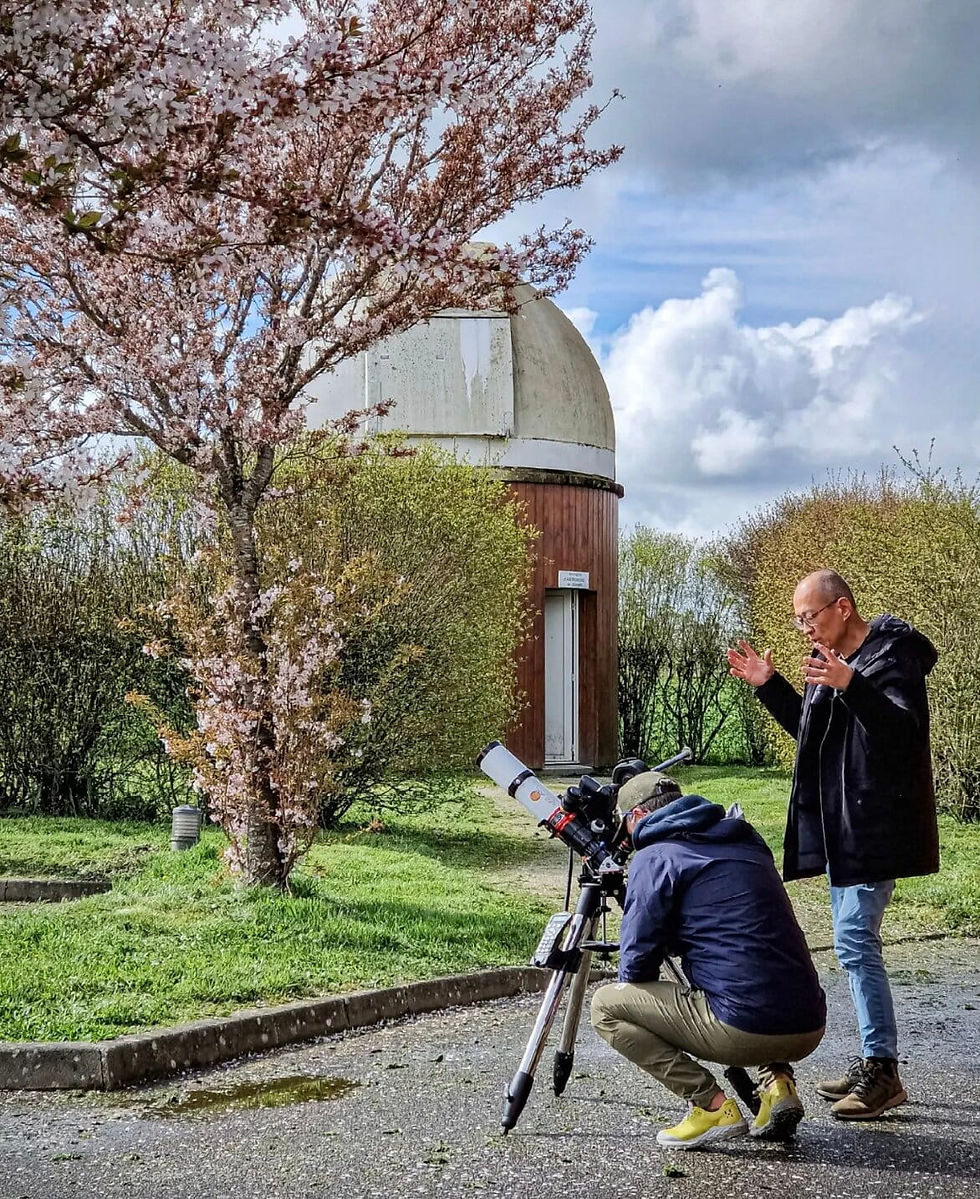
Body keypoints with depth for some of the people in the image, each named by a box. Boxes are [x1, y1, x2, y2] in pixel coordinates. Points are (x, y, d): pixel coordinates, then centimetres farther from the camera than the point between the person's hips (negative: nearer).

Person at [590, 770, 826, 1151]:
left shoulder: (655, 857, -1)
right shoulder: (746, 842, 20)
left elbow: (635, 965, -1)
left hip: (745, 1031, -7)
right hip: (809, 1029, 7)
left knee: (606, 1005, 7)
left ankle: (711, 1105, -2)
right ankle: (778, 1080, 14)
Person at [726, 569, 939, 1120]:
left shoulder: (892, 653, -13)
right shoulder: (831, 658, 14)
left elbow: (903, 731, -25)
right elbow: (811, 730, 24)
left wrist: (850, 686, -37)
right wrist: (769, 685, 14)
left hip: (874, 822, -10)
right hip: (839, 822, 10)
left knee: (855, 939, -11)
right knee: (855, 940, 13)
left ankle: (883, 1070, -4)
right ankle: (872, 1061, 21)